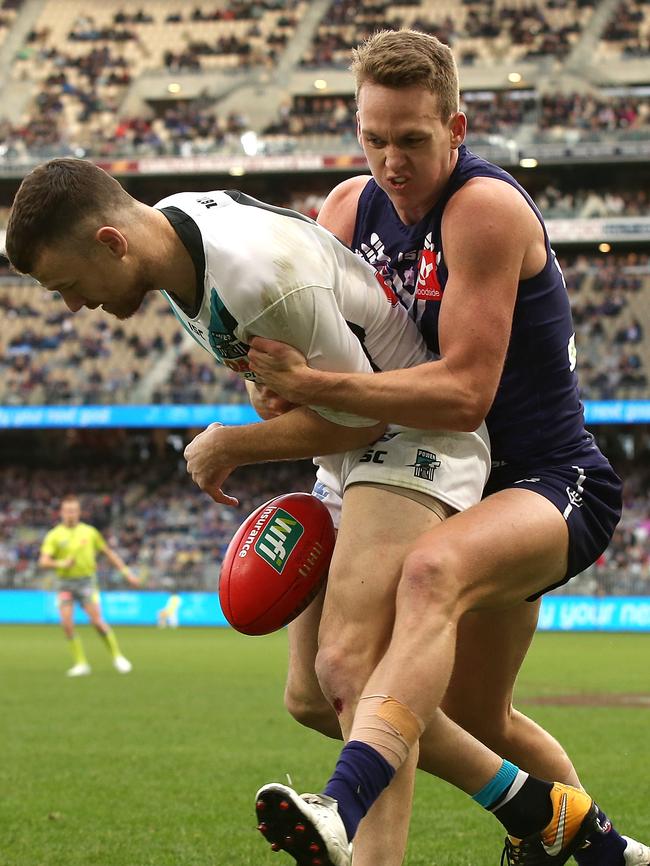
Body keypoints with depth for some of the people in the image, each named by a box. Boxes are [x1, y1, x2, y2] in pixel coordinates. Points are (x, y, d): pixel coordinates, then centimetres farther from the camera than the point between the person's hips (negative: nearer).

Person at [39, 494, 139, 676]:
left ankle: (117, 657, 3)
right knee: (67, 623, -12)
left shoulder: (89, 532, 4)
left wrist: (126, 572, 9)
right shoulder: (54, 536, -2)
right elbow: (44, 561, -12)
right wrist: (61, 563, -30)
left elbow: (108, 552, 13)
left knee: (97, 621, -12)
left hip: (86, 580, 0)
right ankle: (81, 663, -2)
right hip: (65, 582, 0)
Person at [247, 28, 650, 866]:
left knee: (434, 569, -40)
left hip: (556, 483, -9)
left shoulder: (486, 208, -20)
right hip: (474, 489, 9)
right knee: (472, 712, 19)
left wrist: (312, 384, -28)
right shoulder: (351, 208, 3)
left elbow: (465, 391, -26)